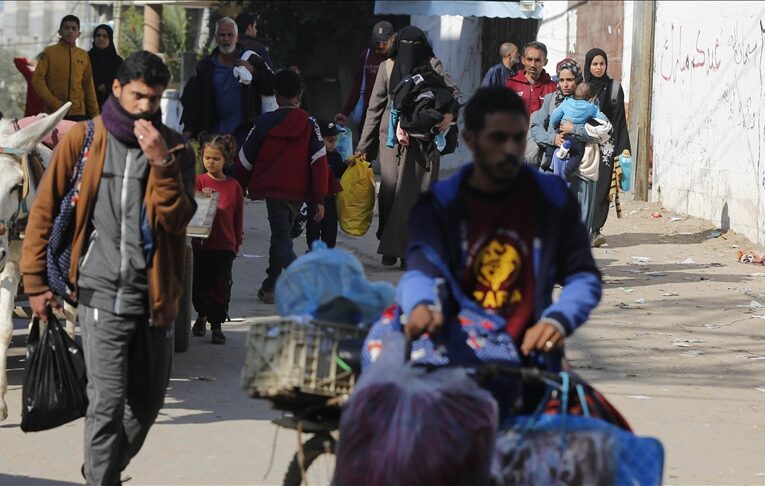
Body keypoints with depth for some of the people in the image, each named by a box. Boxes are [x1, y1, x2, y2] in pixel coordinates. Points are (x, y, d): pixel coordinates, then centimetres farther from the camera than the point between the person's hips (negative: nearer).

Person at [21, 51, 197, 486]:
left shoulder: (175, 147, 5)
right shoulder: (83, 139, 1)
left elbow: (179, 218, -7)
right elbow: (45, 210, 4)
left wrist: (161, 163, -19)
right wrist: (35, 280, 2)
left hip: (155, 293, 3)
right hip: (103, 291, -3)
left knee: (149, 400, 12)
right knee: (108, 401, -10)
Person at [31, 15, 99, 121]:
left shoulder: (84, 55, 10)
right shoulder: (49, 52, 2)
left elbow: (88, 86, 14)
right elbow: (38, 80, -2)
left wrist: (95, 114, 10)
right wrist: (54, 103, -11)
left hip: (78, 115, 2)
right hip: (54, 114, -2)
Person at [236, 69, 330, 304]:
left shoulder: (264, 122, -2)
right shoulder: (309, 124, 0)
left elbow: (246, 160, 4)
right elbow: (319, 161, -7)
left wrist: (239, 189, 20)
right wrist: (319, 199, -5)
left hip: (273, 190, -3)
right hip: (298, 192, 3)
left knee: (282, 242, -3)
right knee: (281, 235, 20)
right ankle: (269, 288, 28)